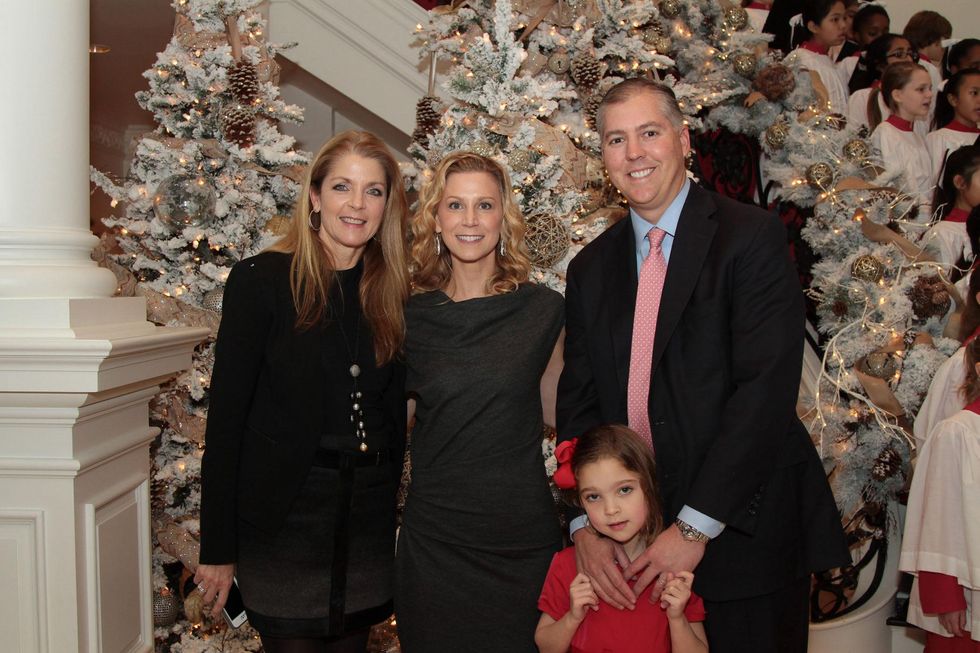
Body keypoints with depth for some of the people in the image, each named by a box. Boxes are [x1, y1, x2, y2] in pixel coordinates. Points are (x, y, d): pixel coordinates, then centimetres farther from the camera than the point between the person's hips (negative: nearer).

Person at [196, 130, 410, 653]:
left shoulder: (393, 292, 6)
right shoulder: (261, 280, -8)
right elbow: (226, 414, -9)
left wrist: (389, 505, 8)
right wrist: (217, 547, -10)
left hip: (368, 518, 5)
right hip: (284, 518, -4)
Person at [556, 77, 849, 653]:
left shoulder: (754, 237, -8)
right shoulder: (591, 269, 8)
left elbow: (767, 386, -17)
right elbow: (578, 403, 5)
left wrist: (696, 524, -19)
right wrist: (585, 523, -8)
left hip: (744, 534, -4)